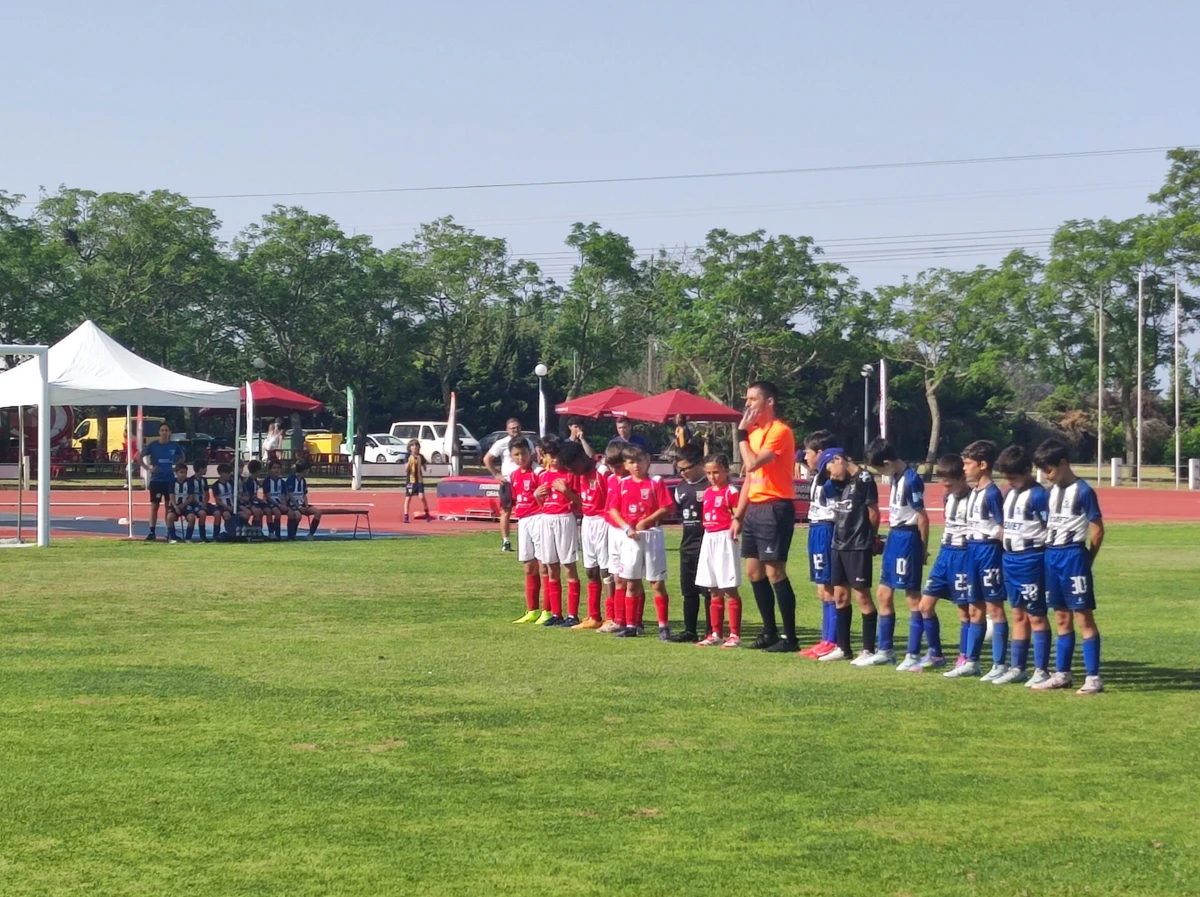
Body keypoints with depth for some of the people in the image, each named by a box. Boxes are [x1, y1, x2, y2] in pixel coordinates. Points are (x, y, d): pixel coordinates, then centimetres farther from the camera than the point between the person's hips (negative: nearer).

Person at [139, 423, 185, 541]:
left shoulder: (175, 446, 2)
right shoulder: (153, 445, -3)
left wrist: (177, 467, 4)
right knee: (154, 506, 0)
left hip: (170, 480, 2)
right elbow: (140, 457, 2)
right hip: (156, 480, -2)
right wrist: (148, 468, -8)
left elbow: (183, 458, 19)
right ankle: (152, 532, 3)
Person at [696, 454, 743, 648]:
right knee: (715, 592, 13)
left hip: (725, 540, -8)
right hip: (709, 540, 8)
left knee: (730, 590, -6)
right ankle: (716, 634, 19)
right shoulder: (707, 493, 13)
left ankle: (735, 635, -4)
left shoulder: (731, 491, -9)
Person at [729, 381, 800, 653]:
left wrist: (742, 432, -12)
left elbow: (753, 464, -23)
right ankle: (770, 632, 20)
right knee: (753, 571, 11)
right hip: (754, 508, 9)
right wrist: (738, 515, 18)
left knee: (774, 572, -10)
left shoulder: (780, 431, -12)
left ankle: (790, 638, -6)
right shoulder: (754, 431, 16)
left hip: (775, 508, -9)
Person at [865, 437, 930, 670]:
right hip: (894, 537, 10)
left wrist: (923, 548, -10)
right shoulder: (897, 478, 10)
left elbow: (923, 518, -16)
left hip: (907, 539, -10)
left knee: (912, 597, -3)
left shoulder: (911, 480, -18)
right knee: (883, 594, 13)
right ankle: (885, 651, 22)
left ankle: (913, 655, 2)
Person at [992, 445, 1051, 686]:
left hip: (1031, 559, -8)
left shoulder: (1038, 495, -13)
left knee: (1036, 615, -3)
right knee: (1018, 614, 13)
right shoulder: (1009, 494, 13)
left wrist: (1042, 557, -18)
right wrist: (1004, 553, 13)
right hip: (1010, 558, 8)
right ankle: (1017, 668, 18)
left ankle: (1041, 670, 2)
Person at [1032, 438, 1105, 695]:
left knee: (1083, 617, -5)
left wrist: (1086, 559, -3)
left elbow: (1097, 530, -9)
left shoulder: (1083, 491, -10)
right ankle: (1062, 674, 19)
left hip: (1073, 555, -7)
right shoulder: (1052, 491, 12)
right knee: (1062, 619, 13)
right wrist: (1049, 553, 8)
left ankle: (1093, 678, -4)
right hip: (1051, 556, 8)